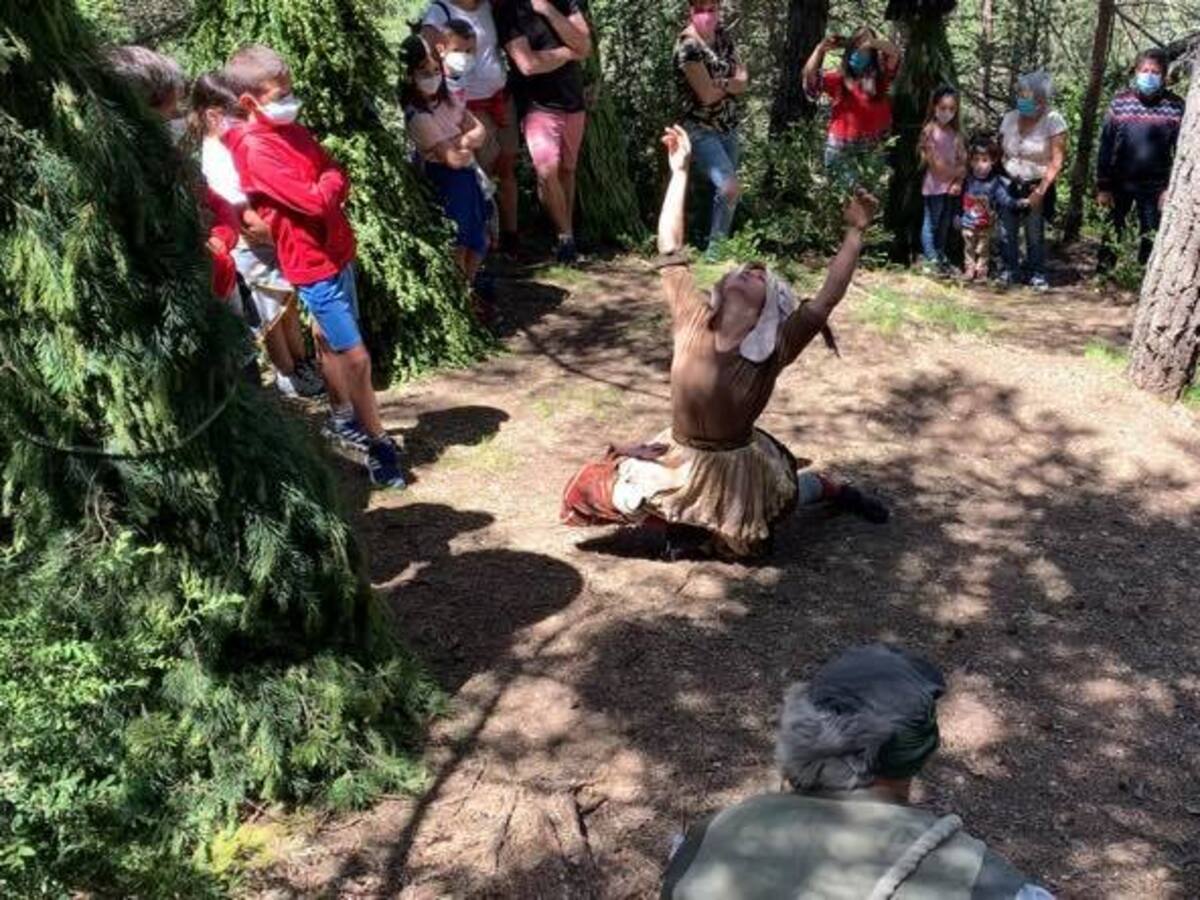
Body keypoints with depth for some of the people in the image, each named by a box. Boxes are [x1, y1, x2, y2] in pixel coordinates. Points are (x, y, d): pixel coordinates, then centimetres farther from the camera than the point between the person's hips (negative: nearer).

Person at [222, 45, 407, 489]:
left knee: (330, 341, 23)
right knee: (356, 358, -5)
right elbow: (314, 201, -25)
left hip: (336, 252, 8)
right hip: (312, 265, -8)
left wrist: (327, 187, -8)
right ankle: (378, 444, 8)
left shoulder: (293, 130, 6)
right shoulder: (255, 149, -20)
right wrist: (328, 183, -7)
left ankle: (343, 418, 40)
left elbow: (337, 177, 11)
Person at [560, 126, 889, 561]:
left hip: (736, 464, -1)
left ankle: (831, 487, 54)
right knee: (592, 493, -6)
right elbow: (669, 248, -16)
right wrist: (680, 172, -15)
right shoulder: (693, 319, -17)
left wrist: (854, 233, -28)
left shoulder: (776, 346, -21)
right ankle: (678, 514, 19)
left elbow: (827, 299, -24)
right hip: (678, 457, 2)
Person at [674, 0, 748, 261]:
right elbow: (707, 94, -20)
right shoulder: (688, 45, -17)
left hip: (728, 127, 8)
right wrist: (732, 83, -3)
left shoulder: (723, 36, 6)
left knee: (724, 190, 12)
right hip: (701, 129, -8)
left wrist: (723, 84, -19)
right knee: (730, 189, -19)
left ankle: (718, 245, 24)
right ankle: (715, 250, -4)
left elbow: (744, 81, 1)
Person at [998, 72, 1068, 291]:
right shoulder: (1010, 118, 5)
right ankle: (1010, 271, 16)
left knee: (1035, 233, -3)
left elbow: (1057, 161, -11)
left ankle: (1038, 275, 10)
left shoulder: (1053, 120, -9)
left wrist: (1040, 191, -15)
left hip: (1036, 186, -4)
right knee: (1007, 231, 1)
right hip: (1009, 184, 4)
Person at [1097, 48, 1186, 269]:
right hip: (1120, 184, 1)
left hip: (1156, 188, -1)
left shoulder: (1175, 107, -7)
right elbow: (1106, 147, -3)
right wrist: (1102, 187, -5)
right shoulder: (1120, 103, -5)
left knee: (1151, 242, 6)